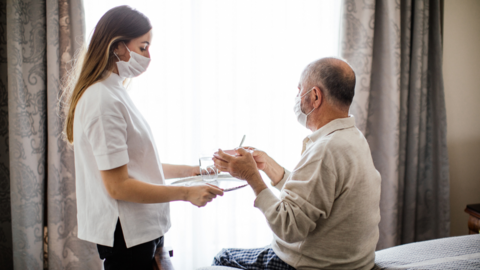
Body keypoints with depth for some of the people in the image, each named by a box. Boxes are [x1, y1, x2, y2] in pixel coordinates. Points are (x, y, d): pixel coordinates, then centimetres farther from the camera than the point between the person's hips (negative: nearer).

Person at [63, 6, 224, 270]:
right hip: (126, 235, -9)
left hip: (144, 229, 9)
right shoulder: (103, 101, -19)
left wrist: (194, 170, 9)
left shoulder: (114, 93, 11)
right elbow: (118, 186, -22)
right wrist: (186, 193, -19)